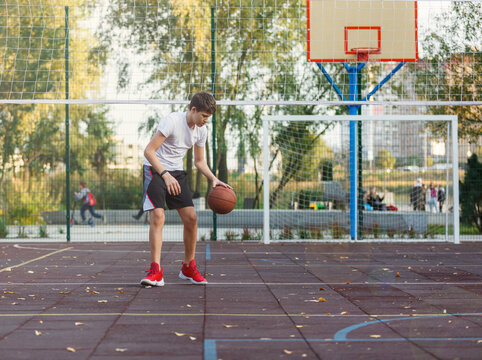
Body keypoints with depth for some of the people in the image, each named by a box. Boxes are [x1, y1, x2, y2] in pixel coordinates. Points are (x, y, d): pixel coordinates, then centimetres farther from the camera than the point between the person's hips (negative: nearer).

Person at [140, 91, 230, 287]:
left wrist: (213, 179, -3)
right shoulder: (172, 121, -21)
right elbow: (148, 151, -24)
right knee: (157, 216, -21)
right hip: (155, 169, -6)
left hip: (176, 172, 6)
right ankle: (155, 271, -20)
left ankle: (188, 268, 13)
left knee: (191, 217, -3)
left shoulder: (201, 131, 1)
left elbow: (199, 161, 14)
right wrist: (165, 175, -33)